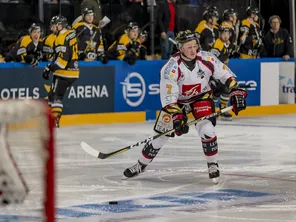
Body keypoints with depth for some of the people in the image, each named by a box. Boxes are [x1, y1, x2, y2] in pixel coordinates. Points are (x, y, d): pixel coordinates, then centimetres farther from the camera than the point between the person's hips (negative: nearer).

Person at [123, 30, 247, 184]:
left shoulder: (206, 59, -21)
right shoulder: (171, 67, -29)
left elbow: (225, 74, -5)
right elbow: (168, 96, -29)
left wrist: (235, 91, -13)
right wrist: (176, 117, -37)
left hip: (201, 97, 1)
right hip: (176, 100, -1)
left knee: (206, 129, -21)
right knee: (161, 134, 2)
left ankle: (213, 165, -2)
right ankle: (140, 165, 21)